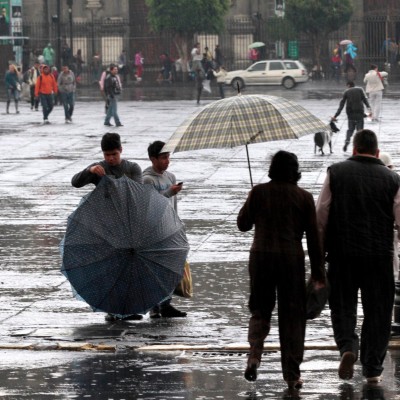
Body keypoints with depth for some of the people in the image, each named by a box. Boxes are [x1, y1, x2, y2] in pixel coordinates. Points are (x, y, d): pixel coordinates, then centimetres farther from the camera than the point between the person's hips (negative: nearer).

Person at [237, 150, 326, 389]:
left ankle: (255, 354, -9)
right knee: (292, 315, 7)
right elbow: (313, 237, -1)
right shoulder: (304, 197, -2)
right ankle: (292, 375, 8)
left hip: (261, 256, 1)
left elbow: (243, 224, 8)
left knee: (260, 309, 16)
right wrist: (318, 273, 4)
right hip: (292, 259, -1)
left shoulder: (258, 193, -2)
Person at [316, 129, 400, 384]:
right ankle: (373, 369, 12)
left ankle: (347, 346, -12)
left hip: (342, 255, 0)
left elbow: (321, 215, 0)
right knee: (377, 310, 10)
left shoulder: (336, 173, 0)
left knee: (343, 305, 13)